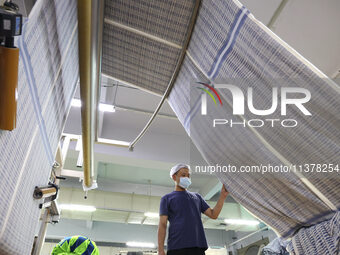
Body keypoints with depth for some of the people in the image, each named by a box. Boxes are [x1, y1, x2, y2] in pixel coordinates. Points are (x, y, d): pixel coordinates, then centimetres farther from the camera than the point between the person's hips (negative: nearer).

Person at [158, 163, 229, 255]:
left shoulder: (197, 196, 23)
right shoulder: (166, 199, 12)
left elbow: (213, 215, 16)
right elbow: (162, 225, 2)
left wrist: (223, 196, 5)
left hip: (198, 247, 4)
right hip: (176, 247, -3)